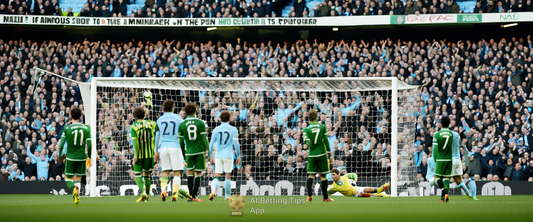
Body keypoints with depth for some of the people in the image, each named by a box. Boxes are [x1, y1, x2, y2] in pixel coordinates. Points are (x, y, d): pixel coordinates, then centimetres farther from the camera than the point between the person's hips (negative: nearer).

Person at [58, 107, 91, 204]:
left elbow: (62, 143, -7)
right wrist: (89, 157, 12)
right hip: (82, 157, 2)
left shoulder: (67, 128, -6)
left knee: (68, 177, 9)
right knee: (78, 178, 13)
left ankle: (73, 189, -22)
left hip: (70, 157, -2)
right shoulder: (86, 128, 0)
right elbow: (89, 144, 0)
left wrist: (60, 156, 4)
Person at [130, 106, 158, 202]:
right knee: (147, 175, 15)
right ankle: (146, 196, 16)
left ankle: (143, 193, -17)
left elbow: (134, 141, -18)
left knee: (137, 176, 5)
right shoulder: (151, 124, 0)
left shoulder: (133, 127, -8)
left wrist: (135, 155, -21)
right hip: (150, 154, 3)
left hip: (139, 155, -3)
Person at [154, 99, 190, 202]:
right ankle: (175, 194, -7)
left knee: (165, 171, 9)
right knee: (177, 173, 1)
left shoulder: (159, 119, 8)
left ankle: (163, 190, -14)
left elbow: (157, 136, 13)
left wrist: (156, 150, 21)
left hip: (163, 147, 2)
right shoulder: (178, 118, 2)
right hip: (175, 147, -2)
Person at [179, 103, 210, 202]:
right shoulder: (200, 123, -6)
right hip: (200, 151, -2)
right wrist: (208, 149, 7)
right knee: (198, 173, 4)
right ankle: (194, 196, 0)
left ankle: (191, 196, 4)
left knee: (190, 172, 9)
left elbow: (181, 142, 4)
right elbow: (204, 139, -8)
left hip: (189, 152, 2)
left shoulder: (182, 125, -1)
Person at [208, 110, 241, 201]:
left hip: (218, 156, 2)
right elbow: (236, 144, -2)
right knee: (228, 176, 6)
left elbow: (211, 143, 7)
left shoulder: (216, 129, 6)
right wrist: (238, 156, 6)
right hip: (228, 155, -2)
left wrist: (211, 156, 15)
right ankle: (227, 196, 10)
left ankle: (213, 191, -24)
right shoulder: (233, 130, 0)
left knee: (216, 176, 1)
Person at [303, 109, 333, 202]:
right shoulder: (323, 127, -2)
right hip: (322, 154, 0)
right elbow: (326, 140, 0)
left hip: (311, 155, 0)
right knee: (323, 176, 7)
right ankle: (325, 197, 12)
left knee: (311, 175, 4)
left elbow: (308, 143, -13)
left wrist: (309, 146, 9)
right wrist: (328, 151, 11)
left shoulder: (306, 129, -3)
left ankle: (309, 195, -14)